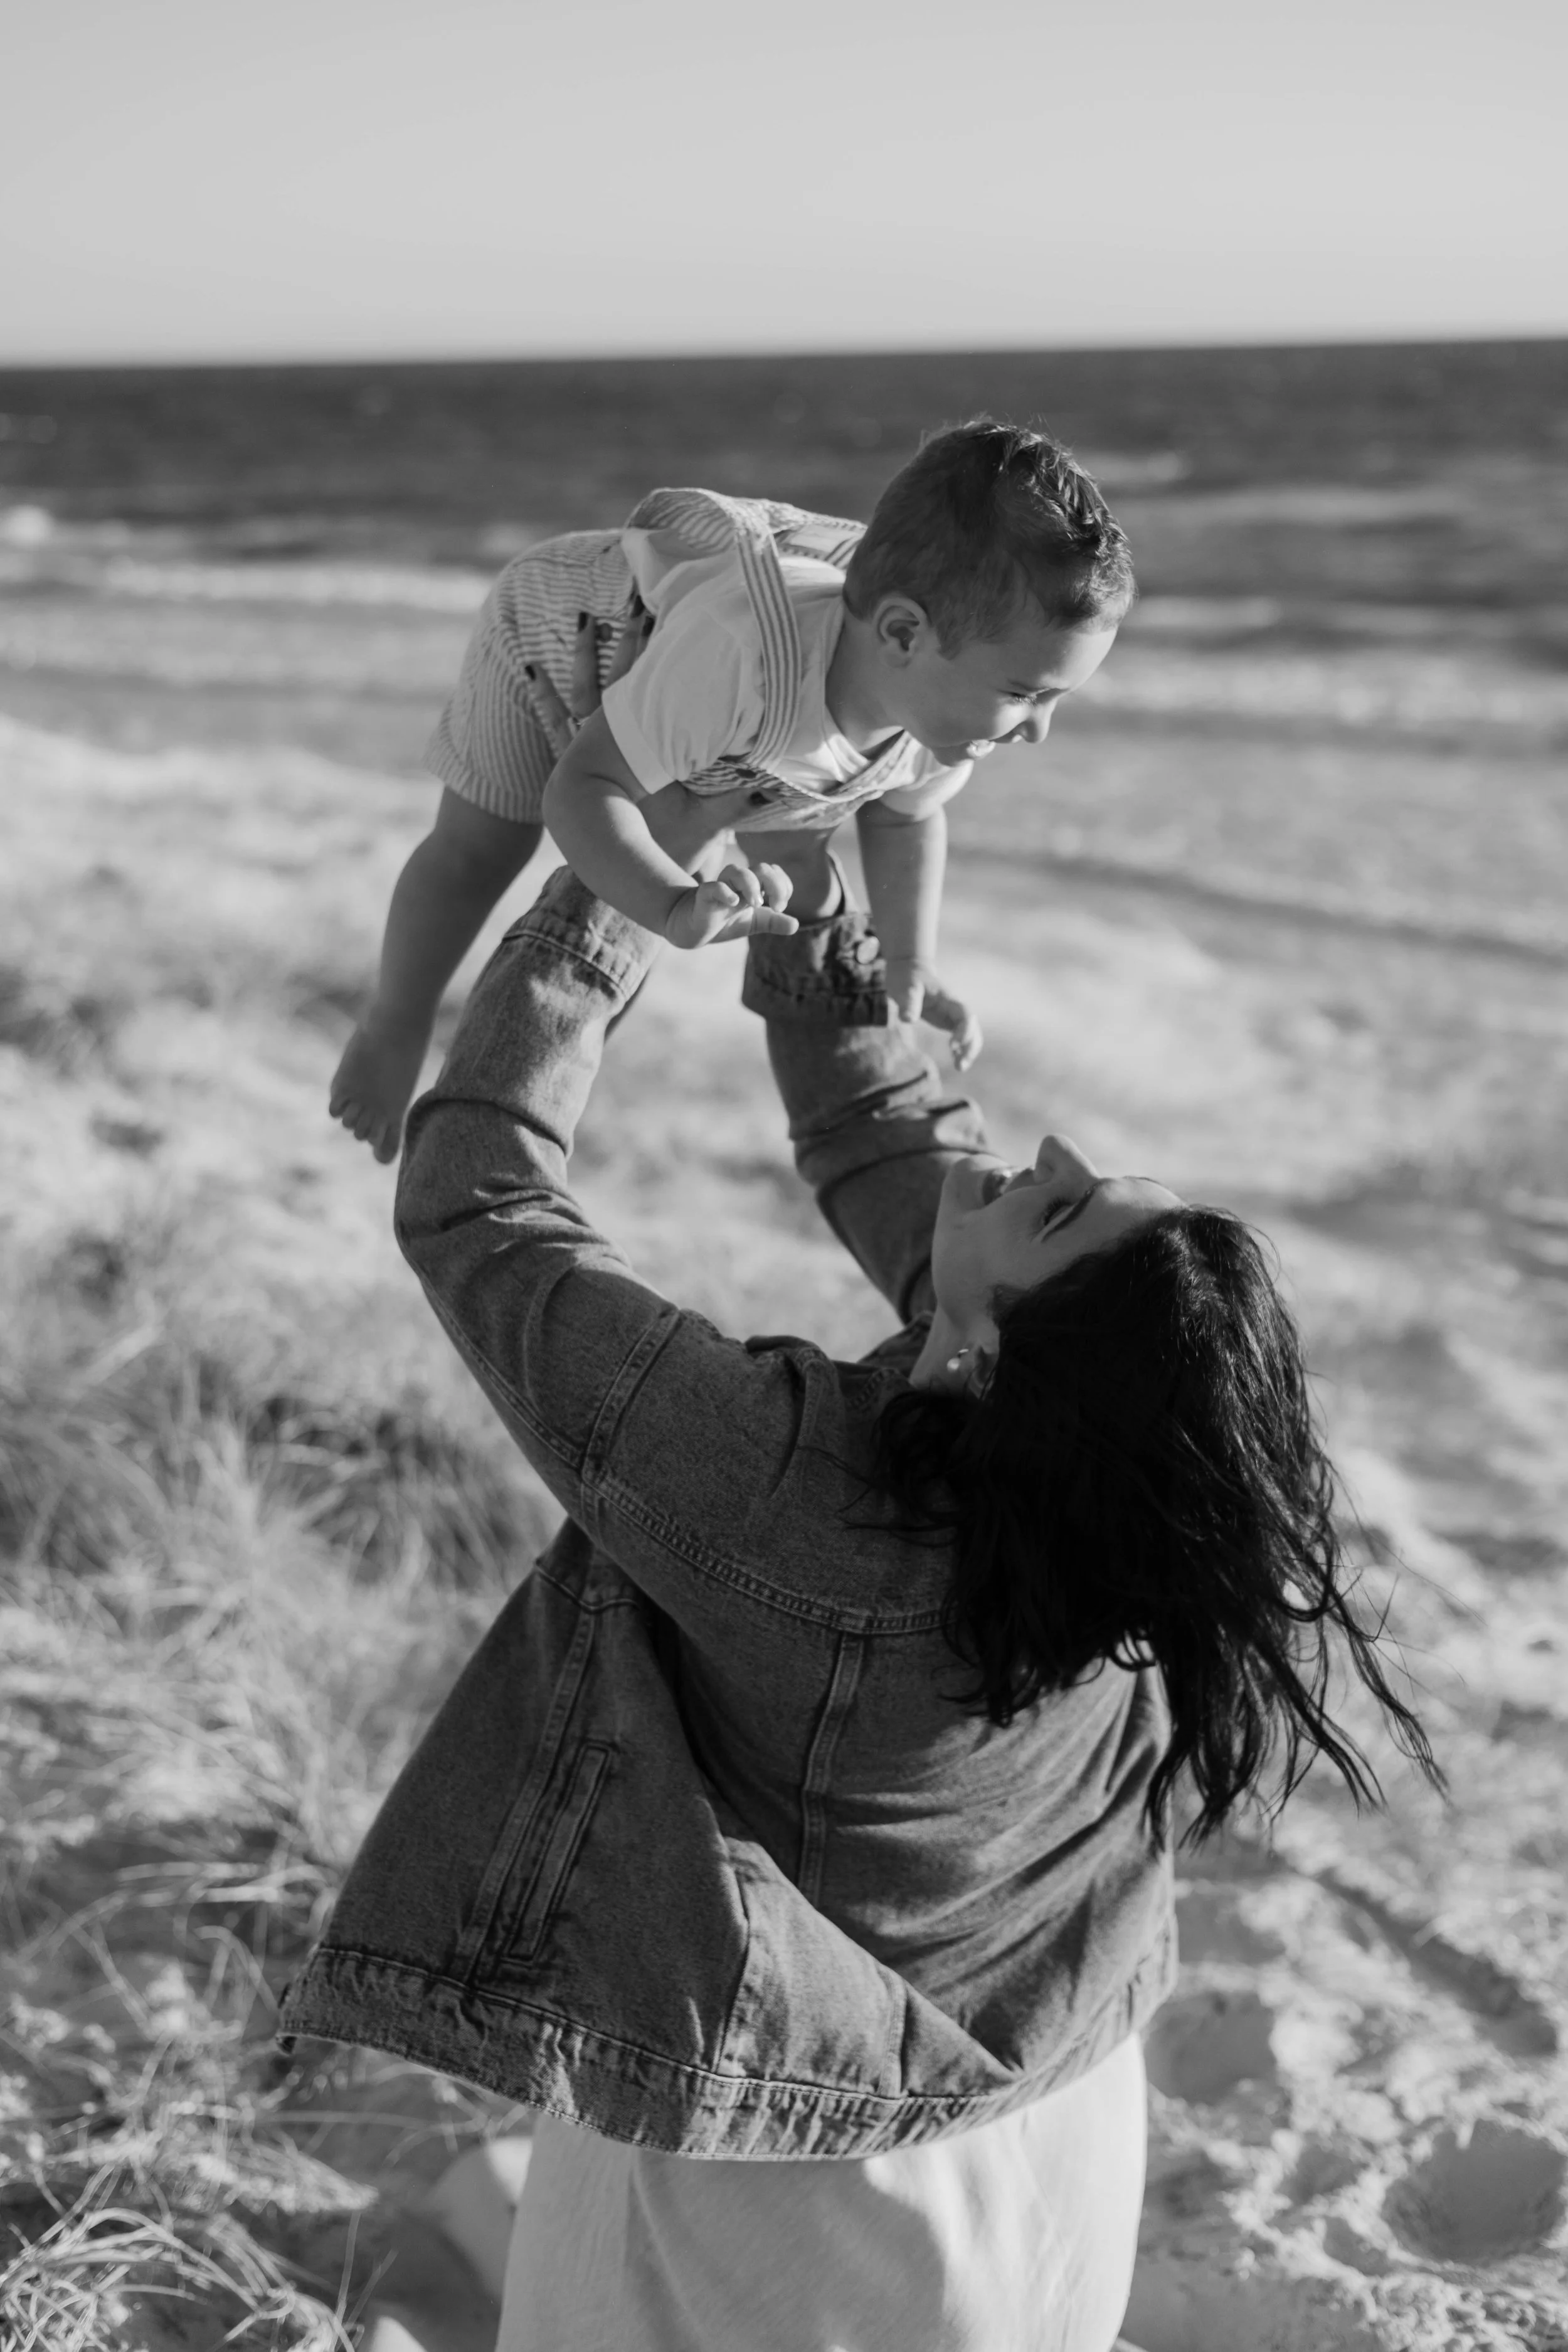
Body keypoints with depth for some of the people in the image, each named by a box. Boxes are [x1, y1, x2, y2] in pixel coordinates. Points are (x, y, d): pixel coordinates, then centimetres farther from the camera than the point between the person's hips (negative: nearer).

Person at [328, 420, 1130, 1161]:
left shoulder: (954, 709, -30)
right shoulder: (740, 649, -52)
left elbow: (903, 814, -6)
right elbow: (580, 788, -41)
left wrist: (912, 967, -16)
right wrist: (673, 906, -56)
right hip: (568, 613, -5)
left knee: (794, 859, 5)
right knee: (479, 847, -3)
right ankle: (394, 1027, 22)